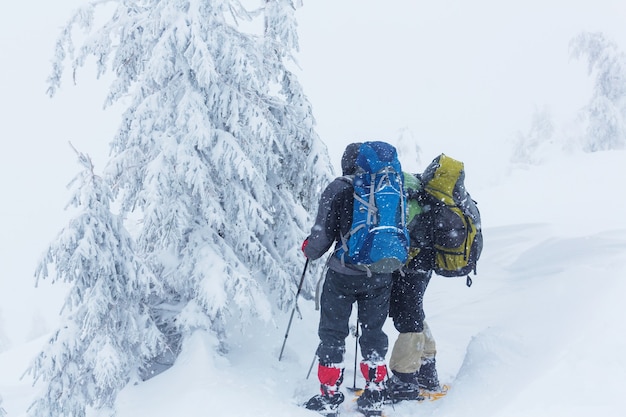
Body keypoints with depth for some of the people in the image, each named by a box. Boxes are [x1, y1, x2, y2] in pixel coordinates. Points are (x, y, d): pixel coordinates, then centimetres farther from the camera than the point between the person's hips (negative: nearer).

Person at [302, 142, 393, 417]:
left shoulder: (338, 189, -6)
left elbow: (324, 233, -8)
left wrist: (309, 249, 12)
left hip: (344, 273, -4)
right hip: (380, 276, 4)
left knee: (333, 332, 7)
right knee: (373, 332, 15)